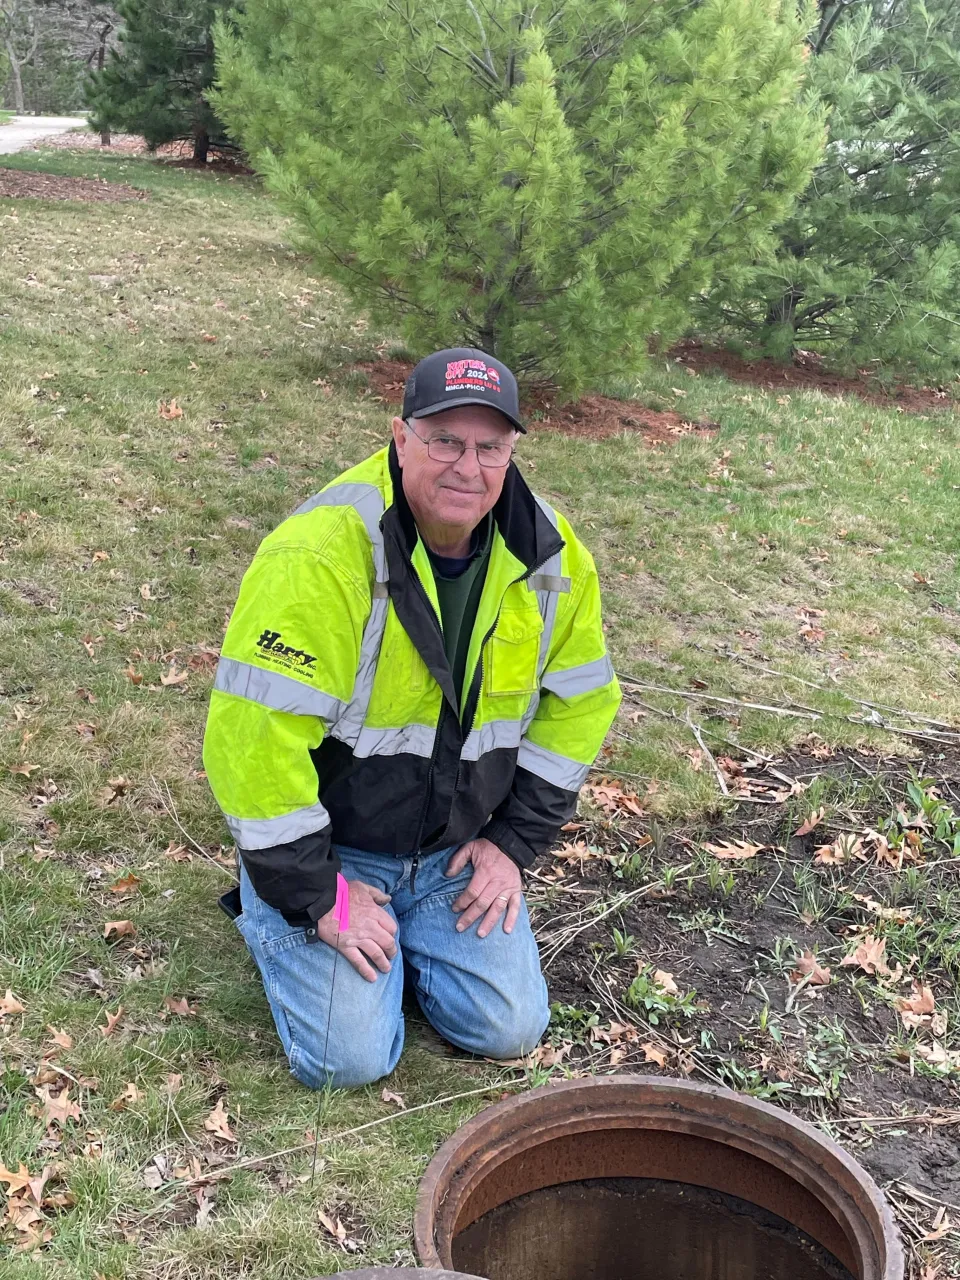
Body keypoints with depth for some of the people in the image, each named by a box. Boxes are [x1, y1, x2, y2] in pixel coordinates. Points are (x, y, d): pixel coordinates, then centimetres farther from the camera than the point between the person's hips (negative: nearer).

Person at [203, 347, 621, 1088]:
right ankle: (270, 912, 17)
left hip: (456, 847, 5)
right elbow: (255, 736, -28)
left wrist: (513, 842, -2)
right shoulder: (320, 555, -29)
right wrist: (315, 896, -21)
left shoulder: (551, 558, -9)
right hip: (329, 846, -4)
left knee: (509, 1029, -1)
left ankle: (400, 924, 25)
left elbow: (579, 701, 3)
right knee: (352, 1056, -11)